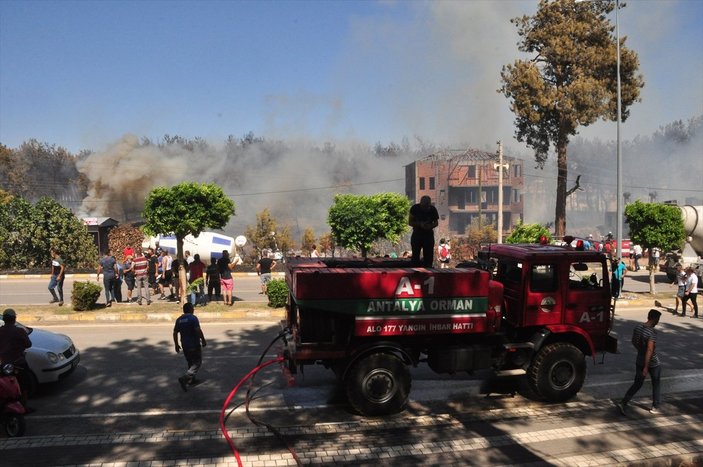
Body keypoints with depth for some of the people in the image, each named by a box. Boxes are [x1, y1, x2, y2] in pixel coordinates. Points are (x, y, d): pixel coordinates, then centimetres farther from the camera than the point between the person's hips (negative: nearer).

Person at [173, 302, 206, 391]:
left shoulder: (179, 319, 7)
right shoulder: (193, 318, -14)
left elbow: (175, 333, 9)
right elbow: (198, 330, -22)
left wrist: (176, 345, 17)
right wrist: (203, 340, -11)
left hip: (185, 345, 7)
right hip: (194, 344, -7)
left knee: (190, 362, 21)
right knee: (197, 362, 0)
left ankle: (191, 379, 28)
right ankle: (184, 378, -14)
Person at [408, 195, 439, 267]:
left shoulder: (433, 209, -6)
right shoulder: (415, 208, -9)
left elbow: (436, 222, 6)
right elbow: (410, 222, -4)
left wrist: (431, 226, -16)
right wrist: (420, 224, -21)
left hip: (428, 234, 1)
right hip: (417, 234, -1)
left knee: (428, 255, 1)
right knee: (415, 256, -1)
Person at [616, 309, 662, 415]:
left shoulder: (638, 327, -2)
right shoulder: (652, 332, -24)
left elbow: (634, 342, 11)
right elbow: (650, 350, -28)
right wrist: (646, 367, -28)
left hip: (640, 361, 6)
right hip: (653, 363, -6)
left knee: (637, 384, 12)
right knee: (656, 385, 18)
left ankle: (623, 403, 0)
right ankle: (655, 407, 29)